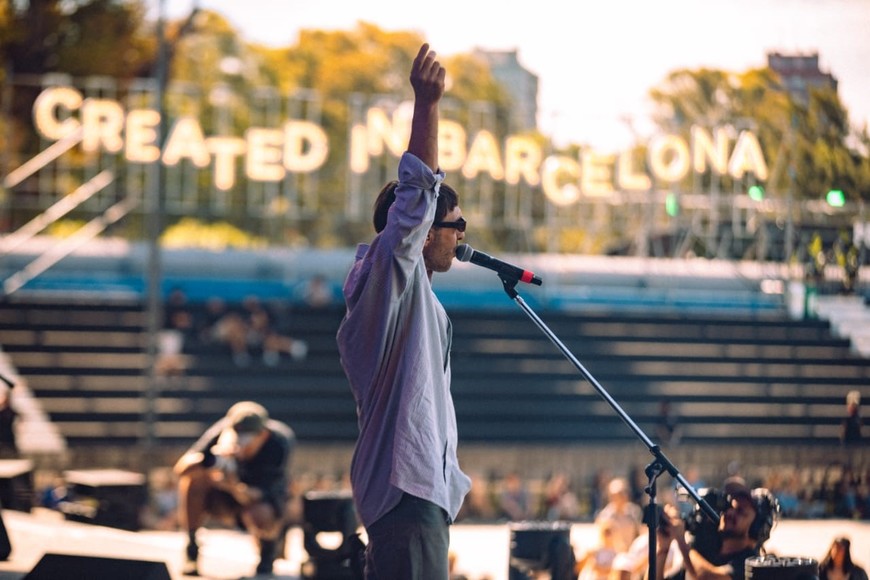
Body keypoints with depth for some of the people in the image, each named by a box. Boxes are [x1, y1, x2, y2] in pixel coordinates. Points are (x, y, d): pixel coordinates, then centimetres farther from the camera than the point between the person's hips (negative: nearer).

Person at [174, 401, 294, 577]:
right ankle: (191, 553, -17)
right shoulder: (222, 432, -25)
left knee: (261, 516, -39)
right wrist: (214, 455, -46)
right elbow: (181, 466, -28)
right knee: (193, 468, -29)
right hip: (222, 498, 2)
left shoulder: (280, 442, -29)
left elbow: (258, 497, -31)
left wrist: (235, 487, -52)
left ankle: (267, 555, 0)